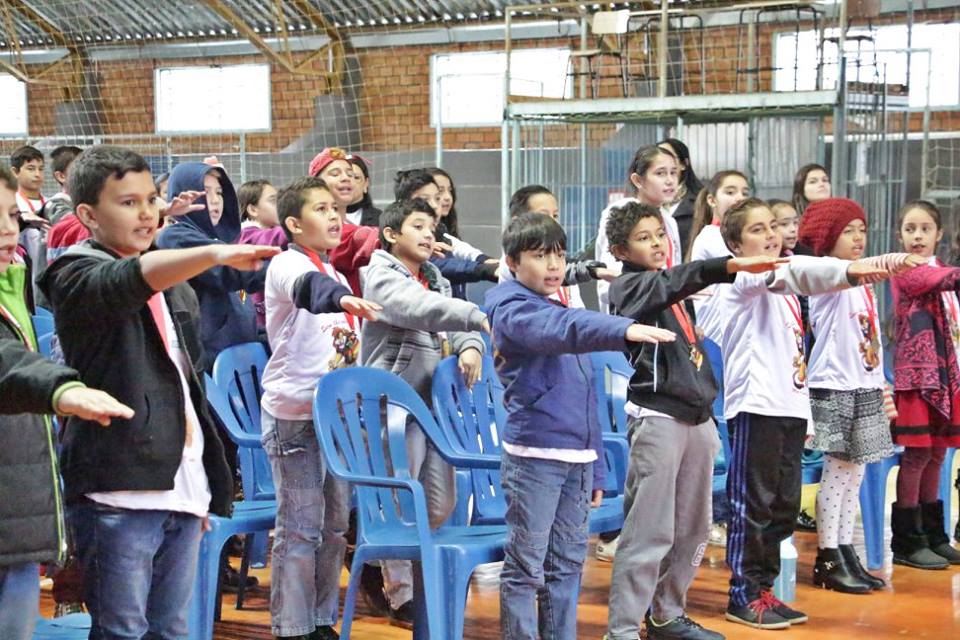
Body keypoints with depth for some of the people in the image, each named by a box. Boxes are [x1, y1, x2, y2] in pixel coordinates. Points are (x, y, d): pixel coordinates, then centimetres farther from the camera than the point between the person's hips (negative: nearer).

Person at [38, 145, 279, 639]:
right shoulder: (77, 278, -5)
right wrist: (214, 254, -44)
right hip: (118, 491, -7)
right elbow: (131, 279, -28)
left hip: (180, 487, 7)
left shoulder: (174, 287, 19)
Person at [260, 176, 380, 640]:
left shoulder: (335, 275, 16)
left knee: (335, 523, 11)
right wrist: (342, 298, -53)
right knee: (299, 527, -5)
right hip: (294, 414, -8)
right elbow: (308, 288, -35)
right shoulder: (287, 264, -11)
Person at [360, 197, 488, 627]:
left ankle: (398, 563, 31)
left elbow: (456, 324, 9)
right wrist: (478, 317, -31)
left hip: (434, 404, 8)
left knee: (442, 502, 11)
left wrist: (470, 346, -13)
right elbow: (418, 310, -25)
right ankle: (401, 594, 10)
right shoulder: (382, 277, -6)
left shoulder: (435, 280, 19)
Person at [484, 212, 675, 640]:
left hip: (577, 457, 8)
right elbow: (559, 328, -30)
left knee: (568, 564, 12)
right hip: (534, 455, -8)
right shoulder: (512, 311, -6)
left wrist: (596, 467, 19)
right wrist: (624, 330, -46)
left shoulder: (562, 309, 19)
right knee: (526, 567, -3)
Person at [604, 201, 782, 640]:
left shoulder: (668, 288, 18)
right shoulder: (629, 286, -5)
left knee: (692, 529, 12)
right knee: (650, 531, -9)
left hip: (697, 417, 8)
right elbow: (677, 280, -25)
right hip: (657, 418, -8)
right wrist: (734, 265, -37)